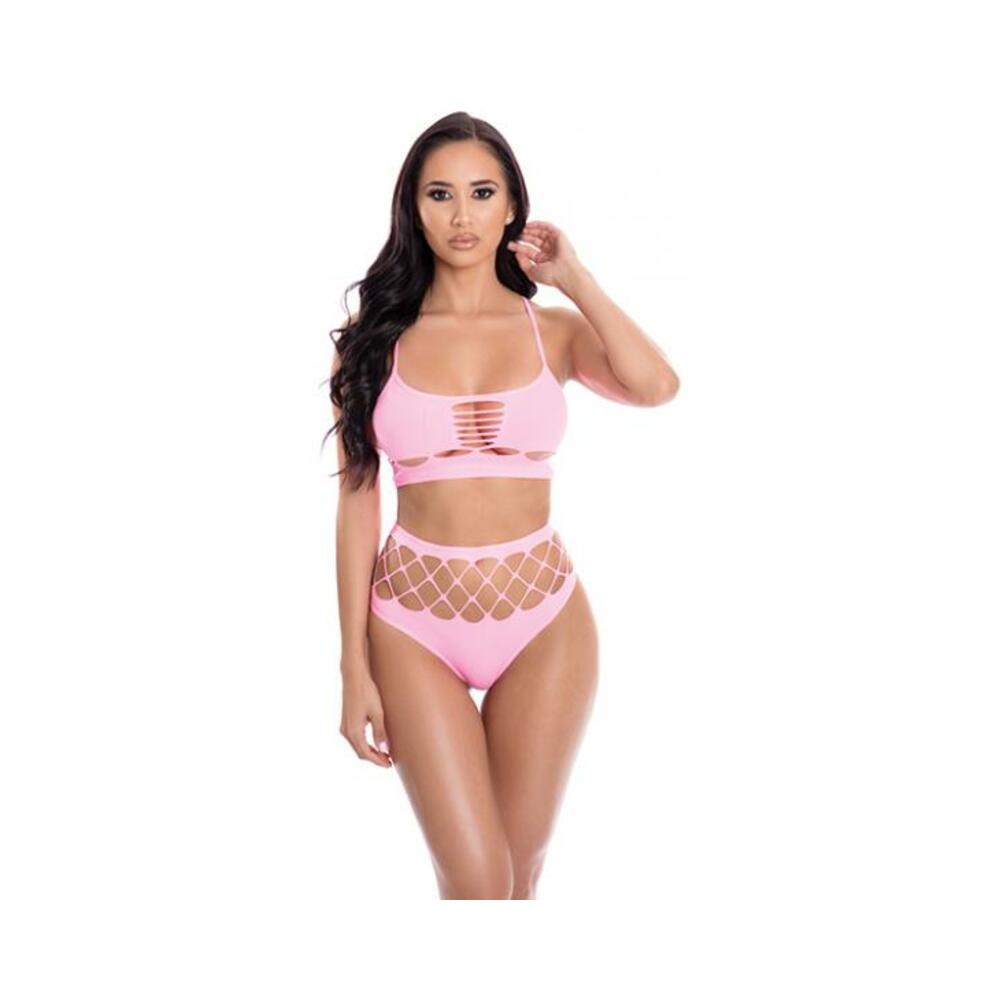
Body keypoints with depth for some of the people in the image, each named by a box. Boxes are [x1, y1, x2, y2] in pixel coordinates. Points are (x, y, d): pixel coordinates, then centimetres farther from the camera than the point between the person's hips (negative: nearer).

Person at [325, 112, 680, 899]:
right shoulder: (375, 335, 1)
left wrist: (574, 280, -6)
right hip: (416, 622, -1)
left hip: (543, 619, 1)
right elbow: (357, 498, 0)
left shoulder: (554, 330, 3)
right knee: (475, 880, -5)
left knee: (521, 870, 10)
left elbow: (656, 386, -18)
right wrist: (355, 667, -3)